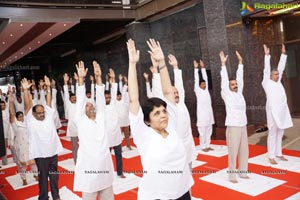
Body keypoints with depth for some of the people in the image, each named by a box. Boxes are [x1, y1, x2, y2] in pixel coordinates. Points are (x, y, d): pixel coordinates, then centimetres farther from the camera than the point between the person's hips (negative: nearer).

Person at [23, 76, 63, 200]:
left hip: (53, 152, 4)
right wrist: (25, 90, -23)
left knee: (54, 175, 16)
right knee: (43, 176, 9)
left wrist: (48, 87, -5)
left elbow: (48, 102, 1)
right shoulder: (30, 121, -6)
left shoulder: (48, 116, 3)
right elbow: (27, 105, -15)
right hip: (40, 154, -4)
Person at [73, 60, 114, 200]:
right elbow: (80, 100, -8)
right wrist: (81, 79, -15)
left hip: (105, 167, 3)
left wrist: (98, 77, -8)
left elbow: (100, 98, 0)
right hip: (88, 168, -3)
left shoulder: (100, 119, 7)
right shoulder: (81, 121, 0)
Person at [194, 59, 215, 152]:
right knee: (202, 132, 0)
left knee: (209, 132, 11)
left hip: (209, 113, 6)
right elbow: (196, 79, -8)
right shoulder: (198, 91, -4)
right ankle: (203, 147, 8)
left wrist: (203, 67, 10)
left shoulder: (206, 90, 10)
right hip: (202, 114, -6)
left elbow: (205, 77, 11)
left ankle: (207, 146, 21)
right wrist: (196, 68, -8)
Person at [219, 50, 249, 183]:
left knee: (244, 151, 11)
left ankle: (242, 172, 25)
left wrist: (240, 61, 15)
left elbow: (240, 77, 14)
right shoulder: (226, 94, -3)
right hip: (233, 127, -6)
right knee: (233, 152, -2)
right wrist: (223, 63, -8)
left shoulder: (239, 92, 12)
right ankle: (232, 175, 8)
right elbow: (224, 80, -8)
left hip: (243, 126, 6)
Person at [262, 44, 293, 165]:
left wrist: (283, 54, 16)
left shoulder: (278, 82, 14)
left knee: (280, 134, 12)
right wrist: (267, 55, -11)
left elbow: (281, 67, 16)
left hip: (283, 111, 6)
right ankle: (271, 156, 4)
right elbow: (266, 70, -8)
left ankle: (278, 153, 21)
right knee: (273, 134, -2)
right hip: (273, 111, -6)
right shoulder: (267, 83, -1)